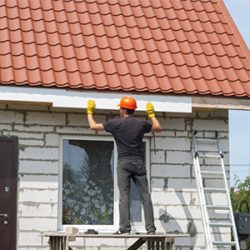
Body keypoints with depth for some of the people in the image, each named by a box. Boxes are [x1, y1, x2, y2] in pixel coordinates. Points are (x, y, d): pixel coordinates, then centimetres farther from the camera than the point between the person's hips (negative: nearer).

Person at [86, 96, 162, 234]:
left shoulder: (116, 123, 1)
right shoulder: (141, 123, 8)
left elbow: (93, 126, 9)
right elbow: (158, 128, 25)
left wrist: (90, 112, 25)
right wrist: (151, 114, 37)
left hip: (124, 162, -2)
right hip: (139, 162, 2)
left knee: (124, 195, -4)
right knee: (145, 196, 1)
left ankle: (125, 227, -11)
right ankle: (150, 227, -3)